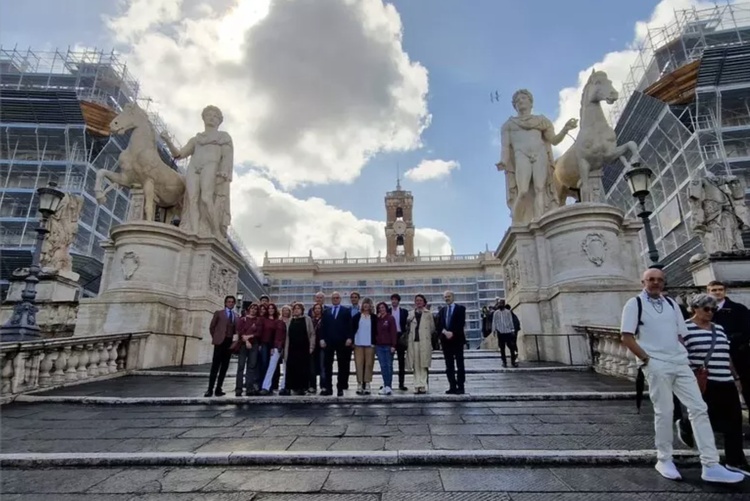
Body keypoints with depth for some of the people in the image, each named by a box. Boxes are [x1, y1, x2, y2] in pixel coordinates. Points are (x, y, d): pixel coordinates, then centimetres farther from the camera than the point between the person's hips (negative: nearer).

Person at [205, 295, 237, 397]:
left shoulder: (236, 316, 14)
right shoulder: (218, 313, 4)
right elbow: (212, 327, 4)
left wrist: (235, 339, 1)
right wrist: (215, 338, 2)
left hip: (230, 343, 4)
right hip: (220, 342, -4)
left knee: (224, 367, 5)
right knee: (215, 366, -5)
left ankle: (218, 389, 11)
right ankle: (210, 389, 0)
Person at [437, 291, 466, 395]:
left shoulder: (460, 308, 2)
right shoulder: (442, 310, 15)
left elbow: (461, 323, -8)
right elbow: (439, 325, 7)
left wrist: (452, 333, -16)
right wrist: (444, 332, -12)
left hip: (457, 339, -4)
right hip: (445, 340, 4)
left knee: (459, 364, -2)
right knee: (449, 365, 5)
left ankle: (460, 387, 3)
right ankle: (452, 387, 11)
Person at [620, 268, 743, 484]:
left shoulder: (671, 303, 14)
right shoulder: (634, 304, -5)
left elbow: (681, 334, 18)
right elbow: (626, 337, -10)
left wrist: (683, 355, 7)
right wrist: (646, 359, -12)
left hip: (681, 364, 6)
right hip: (656, 365, -6)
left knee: (699, 409, 3)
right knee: (664, 412, 0)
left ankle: (711, 466, 9)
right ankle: (664, 460, 15)